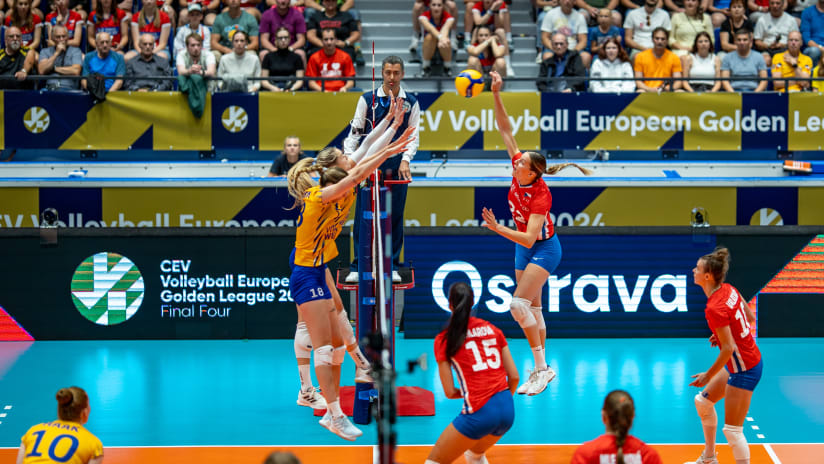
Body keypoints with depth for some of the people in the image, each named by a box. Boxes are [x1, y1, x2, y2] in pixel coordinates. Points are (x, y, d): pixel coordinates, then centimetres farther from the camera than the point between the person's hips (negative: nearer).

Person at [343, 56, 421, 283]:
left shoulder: (410, 102, 5)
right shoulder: (367, 99, 1)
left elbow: (413, 136, 5)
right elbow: (355, 130, 1)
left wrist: (406, 160, -11)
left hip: (397, 166, 1)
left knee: (395, 217, 4)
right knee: (363, 216, -2)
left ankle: (391, 266, 13)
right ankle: (357, 266, 6)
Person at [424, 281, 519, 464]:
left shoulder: (444, 339, 2)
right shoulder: (493, 330, 12)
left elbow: (449, 392, 1)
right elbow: (514, 377, 11)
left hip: (479, 413, -5)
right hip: (508, 410, 5)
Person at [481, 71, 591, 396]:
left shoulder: (541, 196, -28)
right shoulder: (519, 170, -12)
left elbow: (529, 239, -33)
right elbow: (505, 129, -10)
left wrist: (497, 228, -40)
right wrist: (496, 95, -19)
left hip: (543, 249, -8)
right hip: (523, 249, 8)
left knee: (519, 304, -18)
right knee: (532, 309, 9)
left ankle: (543, 367, -13)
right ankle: (539, 371, 14)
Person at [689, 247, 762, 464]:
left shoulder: (714, 309, -27)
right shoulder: (729, 290, -1)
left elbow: (728, 348, -26)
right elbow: (750, 317, 11)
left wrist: (708, 376, -16)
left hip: (744, 370, -10)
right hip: (748, 360, 10)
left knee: (732, 430, -4)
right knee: (703, 401, 24)